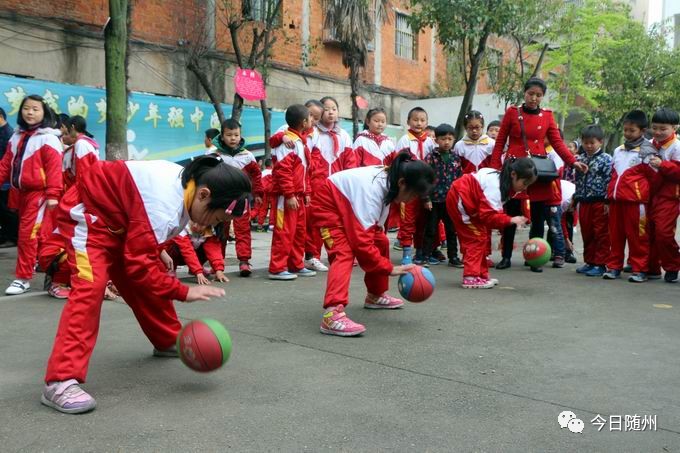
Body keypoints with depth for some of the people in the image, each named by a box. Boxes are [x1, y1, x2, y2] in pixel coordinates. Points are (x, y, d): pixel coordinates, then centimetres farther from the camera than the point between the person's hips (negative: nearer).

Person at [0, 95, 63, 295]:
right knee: (26, 234, 16)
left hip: (39, 192, -7)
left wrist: (53, 194, -20)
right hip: (21, 191, 7)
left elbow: (54, 168, -15)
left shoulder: (48, 138, -9)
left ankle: (23, 278, 0)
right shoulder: (17, 136, 13)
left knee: (27, 234, -7)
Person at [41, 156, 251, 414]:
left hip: (117, 221, 10)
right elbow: (139, 265, -34)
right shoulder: (164, 206, -37)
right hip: (87, 214, -10)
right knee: (90, 286, -26)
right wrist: (184, 292, -31)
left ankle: (169, 342, 32)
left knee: (150, 281, 12)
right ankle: (60, 382, -27)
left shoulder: (188, 185, -7)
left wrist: (158, 252, 5)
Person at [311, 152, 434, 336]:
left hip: (350, 205, 10)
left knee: (381, 242, 12)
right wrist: (389, 268, -32)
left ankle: (375, 295, 30)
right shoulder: (373, 189, -36)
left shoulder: (388, 180, -10)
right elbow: (362, 240, -38)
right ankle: (332, 313, -41)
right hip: (329, 205, -10)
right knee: (344, 253, -28)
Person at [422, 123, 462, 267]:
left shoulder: (456, 158, 7)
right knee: (431, 229, 5)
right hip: (434, 200, -3)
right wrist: (426, 198, -12)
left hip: (451, 200, 4)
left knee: (452, 230, 10)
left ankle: (453, 256, 19)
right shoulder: (431, 157, -5)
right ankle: (426, 256, 14)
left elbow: (460, 179, 11)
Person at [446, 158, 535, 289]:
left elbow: (493, 211, 3)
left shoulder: (505, 182, -1)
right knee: (476, 237, -11)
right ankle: (471, 277, -10)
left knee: (481, 237, 12)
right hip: (459, 200, -10)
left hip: (467, 201, 10)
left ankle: (481, 274, 18)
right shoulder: (495, 186, -30)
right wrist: (510, 220, -33)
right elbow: (488, 214, -33)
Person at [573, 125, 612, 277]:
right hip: (584, 202, 6)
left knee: (601, 234, 1)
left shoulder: (606, 159, -7)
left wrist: (608, 202, -15)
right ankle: (589, 262, 23)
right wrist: (575, 199, 15)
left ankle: (600, 264, 7)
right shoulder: (579, 159, 10)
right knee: (586, 234, 12)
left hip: (600, 202, -6)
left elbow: (609, 181, -11)